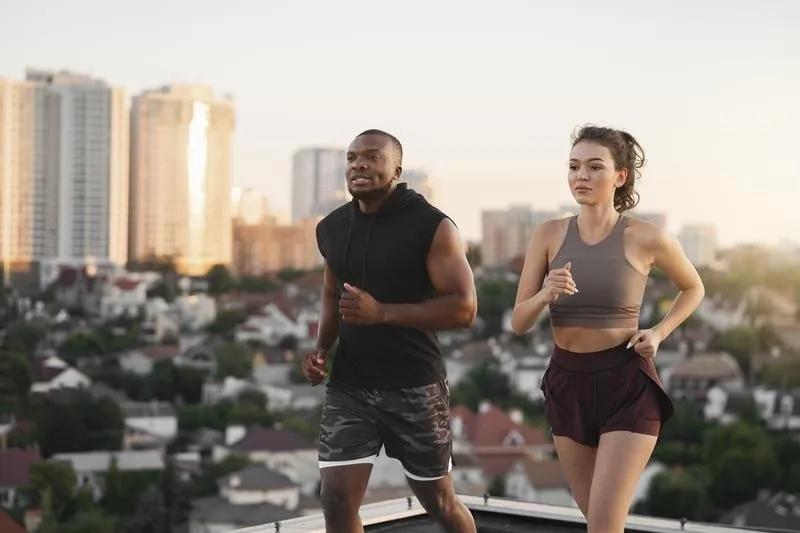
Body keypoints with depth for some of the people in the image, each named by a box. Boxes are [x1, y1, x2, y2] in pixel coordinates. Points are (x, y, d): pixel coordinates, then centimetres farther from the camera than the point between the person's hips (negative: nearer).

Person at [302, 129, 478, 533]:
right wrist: (321, 347, 2)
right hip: (349, 384, 4)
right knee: (336, 500, -5)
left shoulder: (431, 226, -11)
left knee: (438, 500, 10)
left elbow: (463, 308, -16)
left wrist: (382, 312, -25)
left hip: (415, 386, -4)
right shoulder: (331, 229, 5)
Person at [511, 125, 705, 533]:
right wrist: (545, 295, -23)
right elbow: (518, 323, -3)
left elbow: (693, 289, 10)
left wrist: (659, 332, -6)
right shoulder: (549, 235, -3)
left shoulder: (647, 238, -10)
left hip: (628, 384, -4)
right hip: (567, 383, 4)